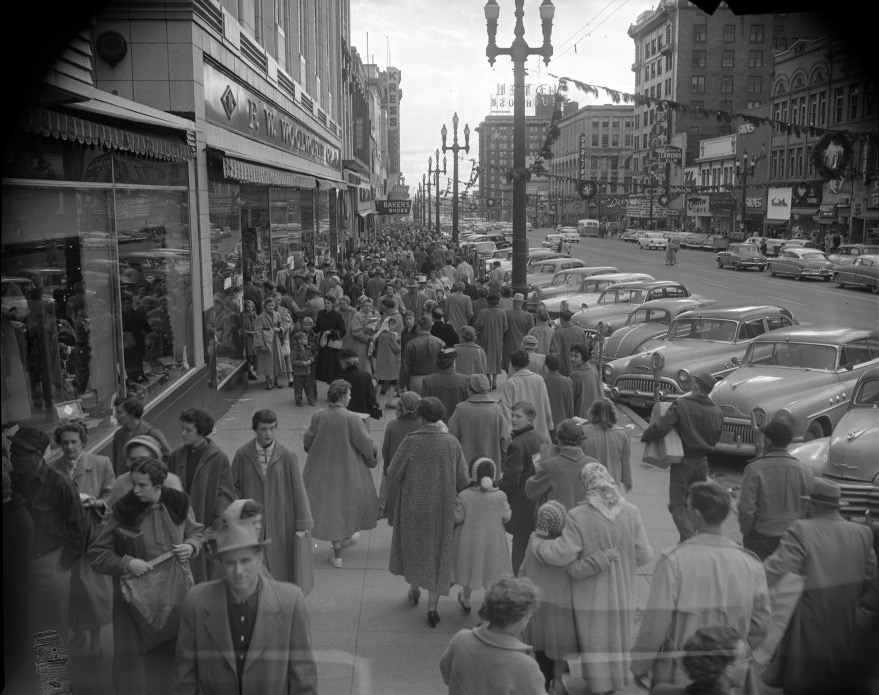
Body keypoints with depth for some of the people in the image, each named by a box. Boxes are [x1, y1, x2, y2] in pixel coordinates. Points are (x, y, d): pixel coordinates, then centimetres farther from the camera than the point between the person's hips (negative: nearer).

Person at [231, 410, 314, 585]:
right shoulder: (242, 455, -3)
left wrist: (302, 524, -3)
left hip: (280, 523, 0)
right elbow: (234, 487, 6)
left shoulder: (287, 456, -6)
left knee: (279, 565, 7)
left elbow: (298, 489, -3)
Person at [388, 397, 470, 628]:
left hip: (414, 505, -1)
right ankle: (432, 606, 15)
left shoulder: (411, 442, -18)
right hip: (443, 507, 1)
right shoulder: (452, 443, -12)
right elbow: (463, 479, -5)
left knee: (414, 546, 23)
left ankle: (414, 587, 40)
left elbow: (393, 472, -10)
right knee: (438, 551, 12)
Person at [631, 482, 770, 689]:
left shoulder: (673, 559, -18)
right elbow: (759, 627, 0)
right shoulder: (750, 564, -8)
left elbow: (655, 624, -16)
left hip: (677, 676, -3)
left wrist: (639, 666, -2)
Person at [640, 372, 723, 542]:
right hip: (702, 463, 5)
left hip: (682, 463, -5)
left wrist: (645, 437, -7)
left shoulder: (681, 405, -17)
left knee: (677, 505, 2)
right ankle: (687, 541, 24)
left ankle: (689, 539, -14)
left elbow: (660, 428, -24)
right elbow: (714, 440, 10)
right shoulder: (716, 413, 0)